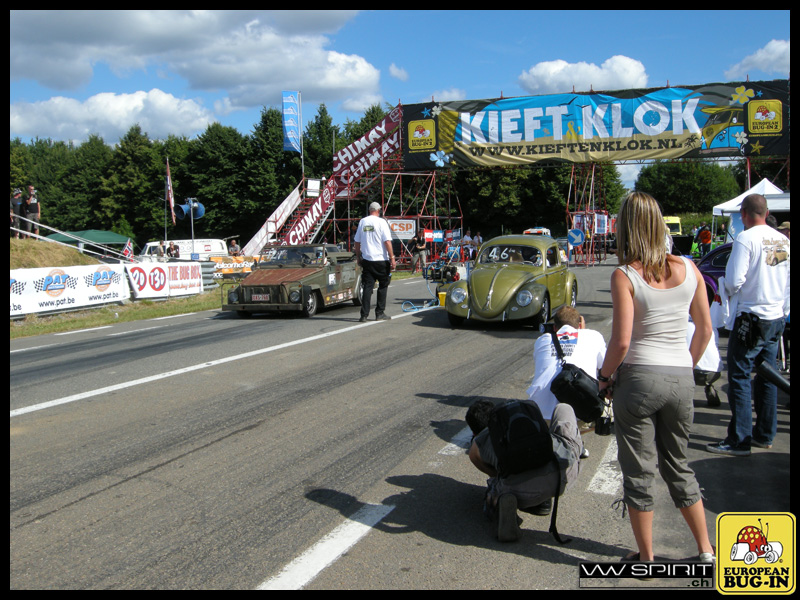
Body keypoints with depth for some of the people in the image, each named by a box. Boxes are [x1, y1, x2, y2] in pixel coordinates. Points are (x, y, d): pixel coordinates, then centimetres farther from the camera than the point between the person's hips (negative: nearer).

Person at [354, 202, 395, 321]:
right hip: (381, 260, -4)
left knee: (367, 287, 5)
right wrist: (392, 258, -9)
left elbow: (357, 242, 12)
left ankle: (364, 315, 0)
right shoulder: (381, 222, -7)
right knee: (383, 286, 9)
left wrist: (358, 257, 22)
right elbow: (387, 242, -12)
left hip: (366, 260, 4)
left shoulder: (362, 222, 7)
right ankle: (380, 314, 10)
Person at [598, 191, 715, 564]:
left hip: (638, 378, -5)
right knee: (678, 466, 23)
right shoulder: (688, 269, 2)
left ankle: (646, 560, 22)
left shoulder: (625, 276, -12)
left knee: (639, 473, 10)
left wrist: (604, 375, -1)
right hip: (681, 380, 5)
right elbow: (705, 331, 7)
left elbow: (621, 341, -17)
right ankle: (706, 551, 32)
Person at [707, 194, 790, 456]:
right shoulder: (783, 240, 7)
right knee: (767, 377, 14)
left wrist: (729, 293, 4)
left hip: (751, 318, -7)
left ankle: (739, 440, 1)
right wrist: (783, 311, 21)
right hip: (776, 319, 7)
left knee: (739, 378, -1)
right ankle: (765, 434, 23)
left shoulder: (745, 239, -14)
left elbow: (734, 280, -18)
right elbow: (787, 281, 11)